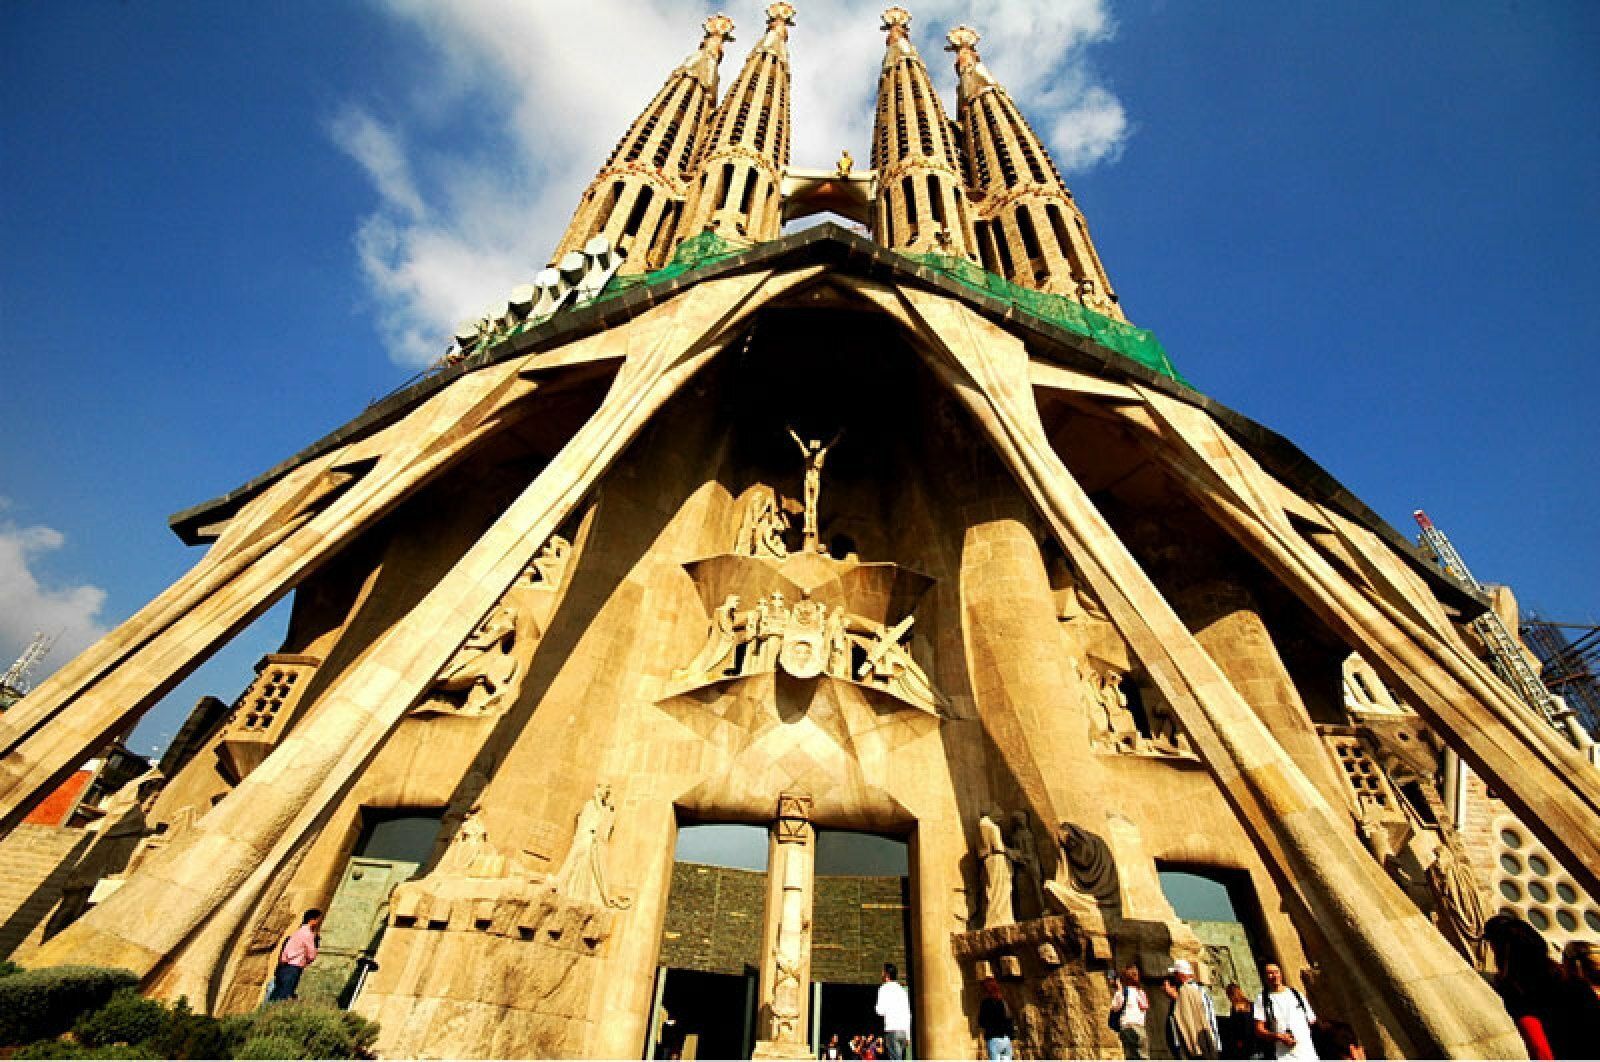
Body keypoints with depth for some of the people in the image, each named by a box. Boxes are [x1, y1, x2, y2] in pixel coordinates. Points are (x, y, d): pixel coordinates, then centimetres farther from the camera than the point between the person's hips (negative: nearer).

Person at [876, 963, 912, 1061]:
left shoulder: (884, 988, -3)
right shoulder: (902, 990, 16)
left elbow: (881, 1011, -11)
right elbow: (908, 1013, 17)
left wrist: (876, 1008, 11)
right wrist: (908, 1035, 22)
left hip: (891, 1030, -6)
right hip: (903, 1030, 6)